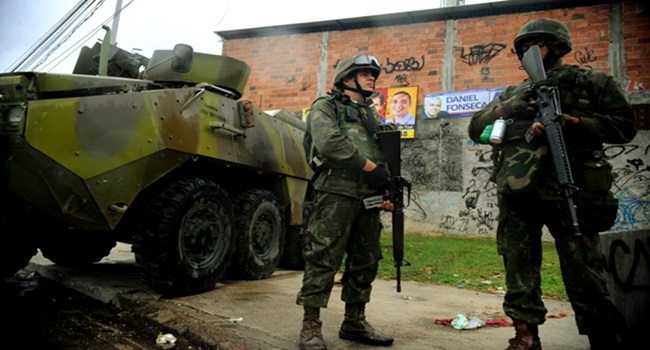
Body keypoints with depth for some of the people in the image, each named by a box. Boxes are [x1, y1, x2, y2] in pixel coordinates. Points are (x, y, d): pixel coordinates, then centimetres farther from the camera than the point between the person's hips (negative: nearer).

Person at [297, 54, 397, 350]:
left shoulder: (372, 114, 24)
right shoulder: (325, 107, 4)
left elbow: (386, 156, 19)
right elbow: (329, 143, -15)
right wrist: (371, 167, -11)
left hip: (368, 198, 7)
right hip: (336, 194, -7)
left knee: (365, 262, 10)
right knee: (323, 259, -8)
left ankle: (355, 322, 23)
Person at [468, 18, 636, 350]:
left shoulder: (593, 82, 12)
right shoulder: (513, 93, 22)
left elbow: (624, 125, 3)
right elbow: (475, 128, 15)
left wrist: (571, 122, -11)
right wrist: (508, 108, -2)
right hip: (517, 196, 4)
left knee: (583, 275, -2)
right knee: (519, 270, 5)